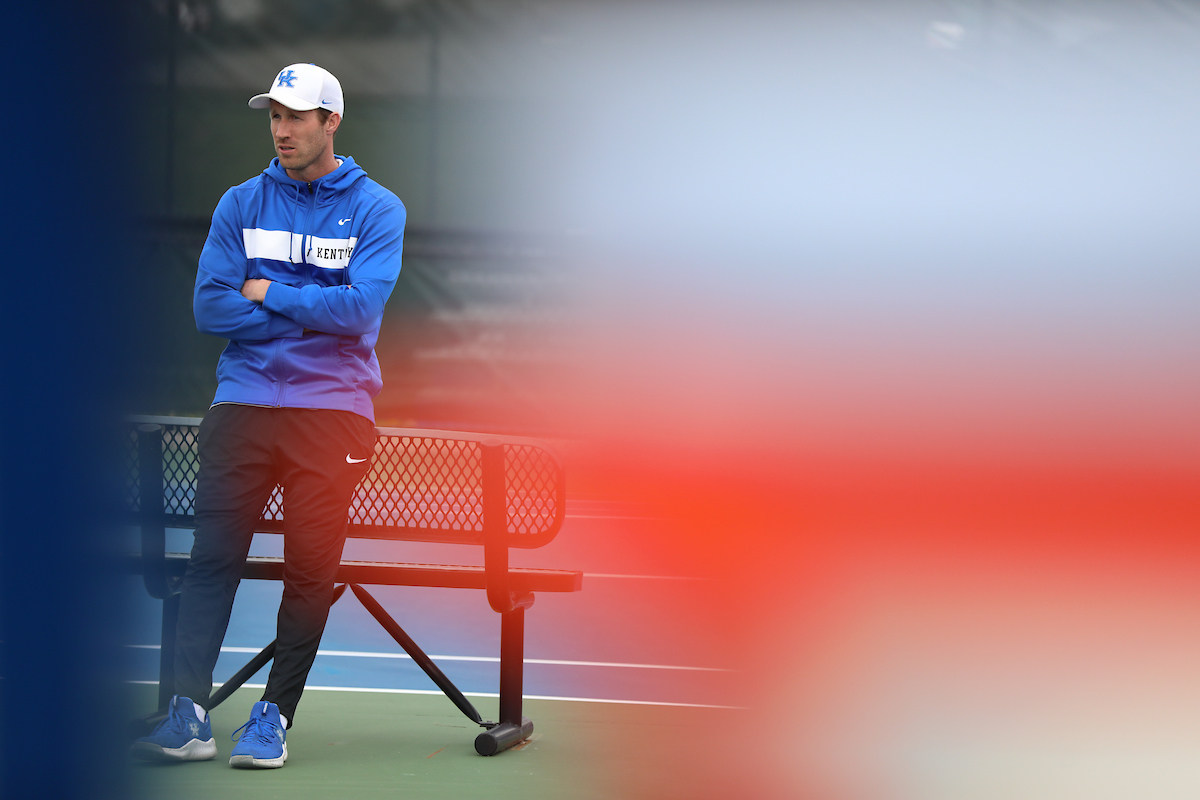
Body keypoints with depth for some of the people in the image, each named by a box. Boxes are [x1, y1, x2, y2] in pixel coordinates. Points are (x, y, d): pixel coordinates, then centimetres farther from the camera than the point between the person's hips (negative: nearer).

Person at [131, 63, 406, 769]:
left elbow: (362, 310, -10)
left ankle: (275, 717, 5)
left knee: (311, 567, -4)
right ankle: (190, 717, -9)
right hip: (244, 402, 2)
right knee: (213, 556, -8)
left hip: (333, 409, -2)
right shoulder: (241, 205, 11)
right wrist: (313, 316, -6)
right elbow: (210, 307, 1)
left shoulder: (376, 209, 4)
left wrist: (269, 295, -5)